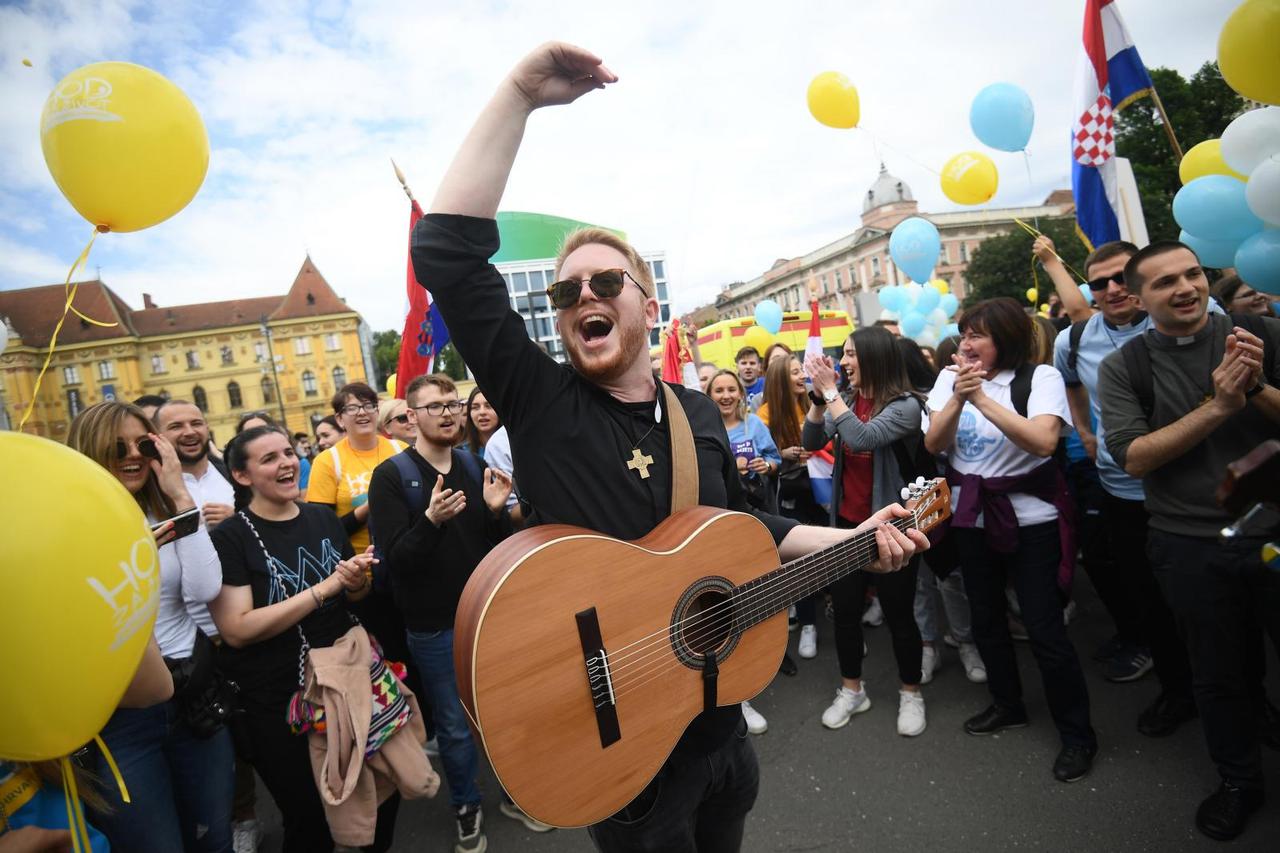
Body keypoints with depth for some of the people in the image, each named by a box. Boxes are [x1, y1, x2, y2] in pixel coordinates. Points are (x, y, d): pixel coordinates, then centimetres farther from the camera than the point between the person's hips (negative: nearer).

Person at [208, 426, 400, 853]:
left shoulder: (323, 518, 1)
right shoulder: (229, 537, -13)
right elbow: (237, 630, -21)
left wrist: (357, 581, -10)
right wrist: (324, 587, -24)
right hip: (276, 705, -4)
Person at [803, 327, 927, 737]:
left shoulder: (905, 405, -15)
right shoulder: (847, 400, 3)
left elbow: (863, 439, -30)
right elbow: (812, 441, -5)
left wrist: (831, 391, -26)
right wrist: (819, 396, -16)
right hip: (847, 522, 5)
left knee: (898, 614, 9)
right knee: (844, 610, 13)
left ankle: (911, 694, 32)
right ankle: (851, 690, 33)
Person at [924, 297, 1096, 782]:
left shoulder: (1040, 377, -10)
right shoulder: (950, 378, 2)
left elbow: (1043, 440, -26)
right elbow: (933, 444, -7)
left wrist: (983, 398, -28)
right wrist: (958, 397, -21)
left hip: (1029, 517, -4)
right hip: (971, 515, 5)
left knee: (1044, 627, -2)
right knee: (985, 618, 17)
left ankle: (1077, 734, 20)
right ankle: (1007, 706, 38)